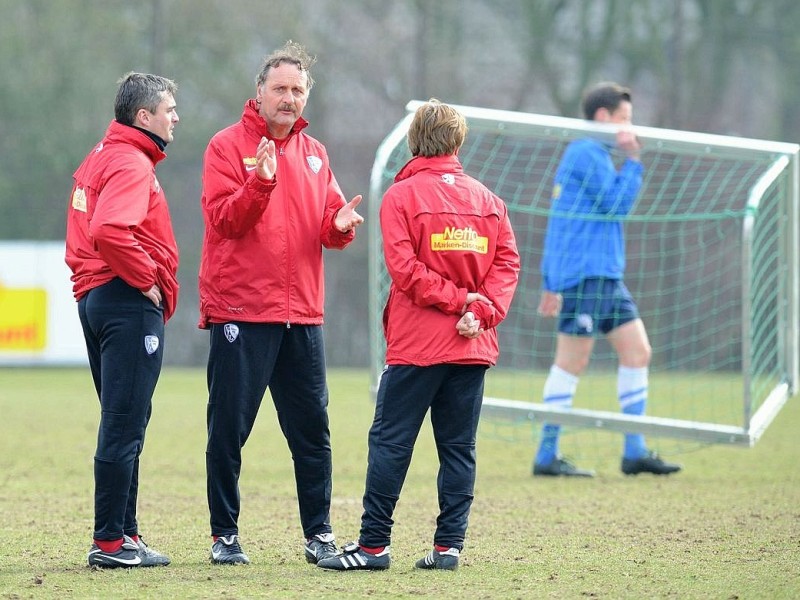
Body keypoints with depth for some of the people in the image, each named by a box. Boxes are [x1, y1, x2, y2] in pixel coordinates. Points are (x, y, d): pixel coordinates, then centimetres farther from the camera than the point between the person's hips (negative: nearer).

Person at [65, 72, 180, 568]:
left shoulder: (101, 159, 19)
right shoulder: (132, 164, -13)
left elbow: (89, 231, 23)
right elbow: (110, 231, -29)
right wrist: (147, 280, -18)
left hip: (96, 298, 10)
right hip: (130, 304, -10)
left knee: (124, 425, 14)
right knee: (124, 425, -8)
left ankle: (124, 533, 18)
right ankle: (111, 542, -8)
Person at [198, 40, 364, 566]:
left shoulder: (315, 153, 15)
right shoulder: (229, 146, -2)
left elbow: (329, 227, 10)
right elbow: (224, 218, -13)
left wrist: (341, 226, -12)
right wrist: (261, 182, -27)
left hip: (302, 314, 5)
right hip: (240, 310, -5)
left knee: (312, 429, 5)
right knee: (229, 428, -1)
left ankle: (319, 533, 12)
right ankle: (225, 535, 7)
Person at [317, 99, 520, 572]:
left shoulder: (401, 196, -3)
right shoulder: (487, 199, 9)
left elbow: (406, 268, -12)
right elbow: (508, 261, 1)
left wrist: (462, 301, -8)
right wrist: (480, 309, -8)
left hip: (417, 344, -4)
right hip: (473, 348, 4)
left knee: (390, 443, 0)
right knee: (458, 447, 7)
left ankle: (374, 545, -2)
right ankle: (449, 545, 5)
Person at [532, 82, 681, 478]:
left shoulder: (589, 155, 21)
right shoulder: (587, 154, -10)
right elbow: (617, 204, -16)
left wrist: (552, 285, 23)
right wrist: (632, 161, -9)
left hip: (605, 275, 10)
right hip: (584, 273, -10)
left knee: (637, 351, 6)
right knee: (572, 361, -8)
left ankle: (634, 452, 7)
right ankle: (547, 457, -4)